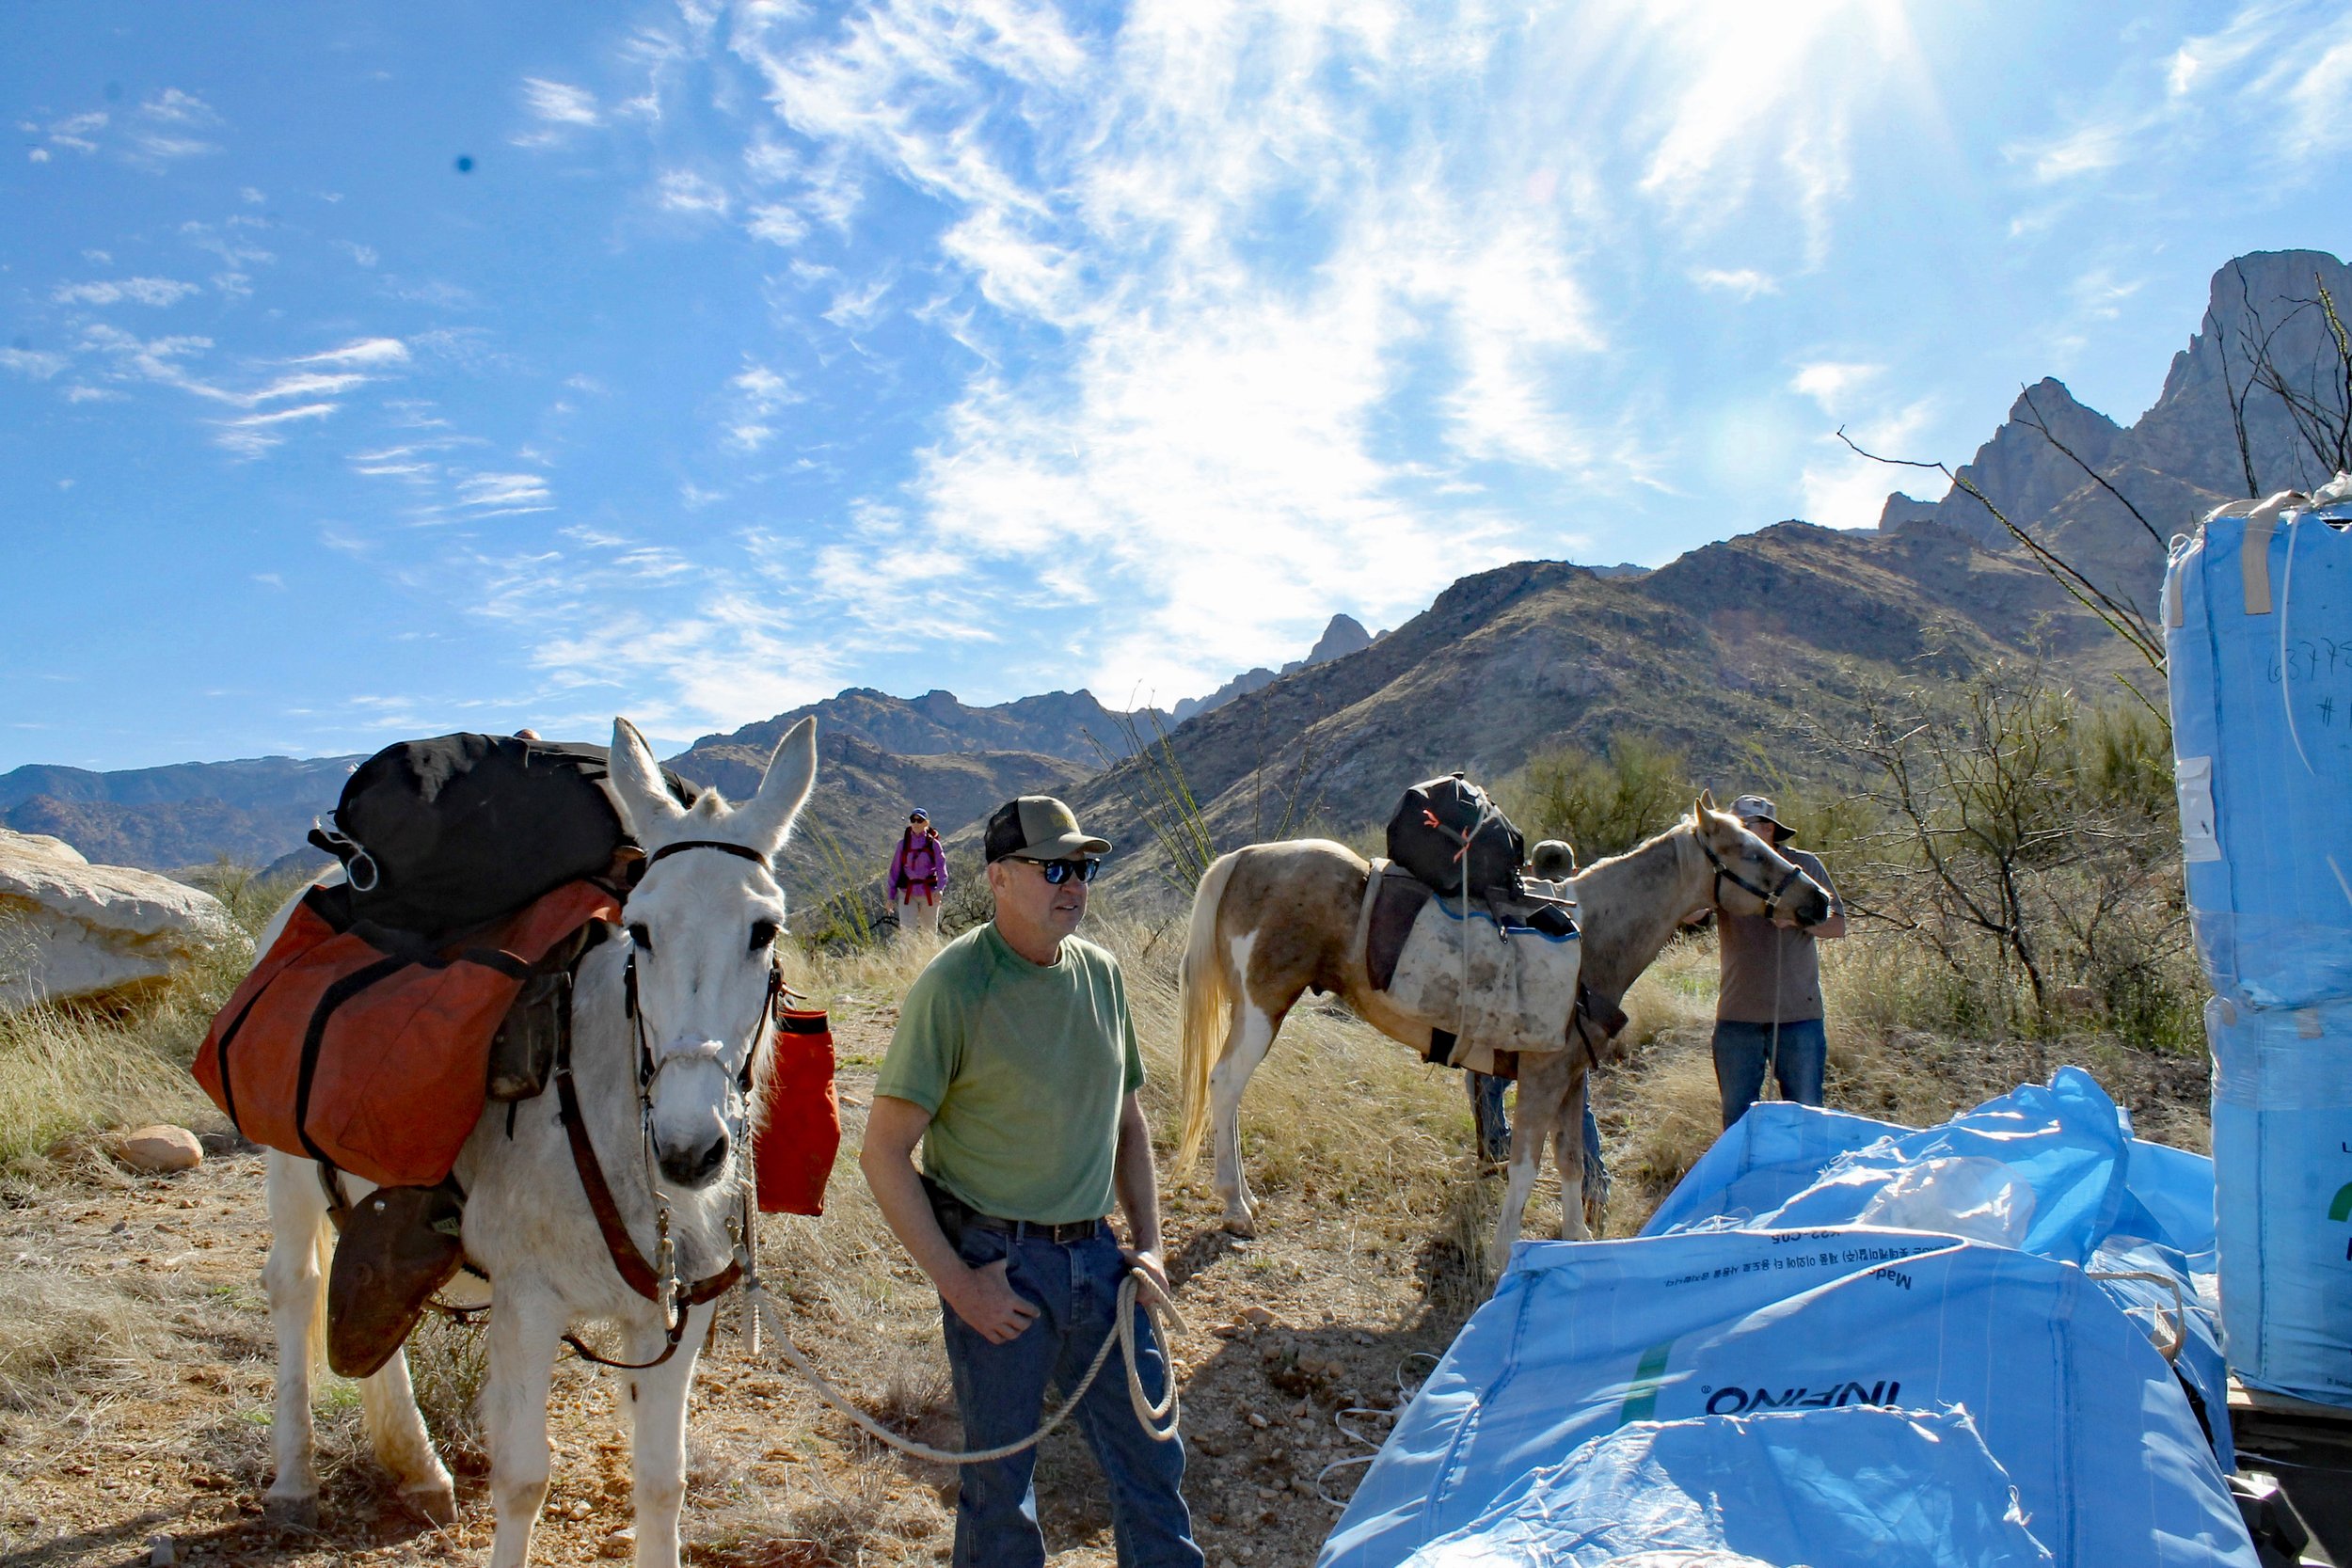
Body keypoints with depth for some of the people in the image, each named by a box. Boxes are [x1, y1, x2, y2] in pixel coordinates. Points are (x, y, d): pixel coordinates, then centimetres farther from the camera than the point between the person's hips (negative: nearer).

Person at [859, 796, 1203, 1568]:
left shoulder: (1101, 973, 3)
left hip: (1097, 1253, 5)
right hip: (999, 1266, -5)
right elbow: (883, 1152, -14)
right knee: (1001, 1479, 11)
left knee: (1152, 1454, 14)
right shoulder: (954, 984, -15)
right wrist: (954, 1280, -15)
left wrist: (1148, 1243, 6)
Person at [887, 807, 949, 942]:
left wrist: (940, 888, -27)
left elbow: (941, 868, -9)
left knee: (930, 933, 10)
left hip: (929, 894, 0)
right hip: (907, 893, 0)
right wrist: (891, 896, 5)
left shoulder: (933, 843, 0)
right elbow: (895, 869, 7)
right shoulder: (903, 843, 4)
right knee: (906, 931, -13)